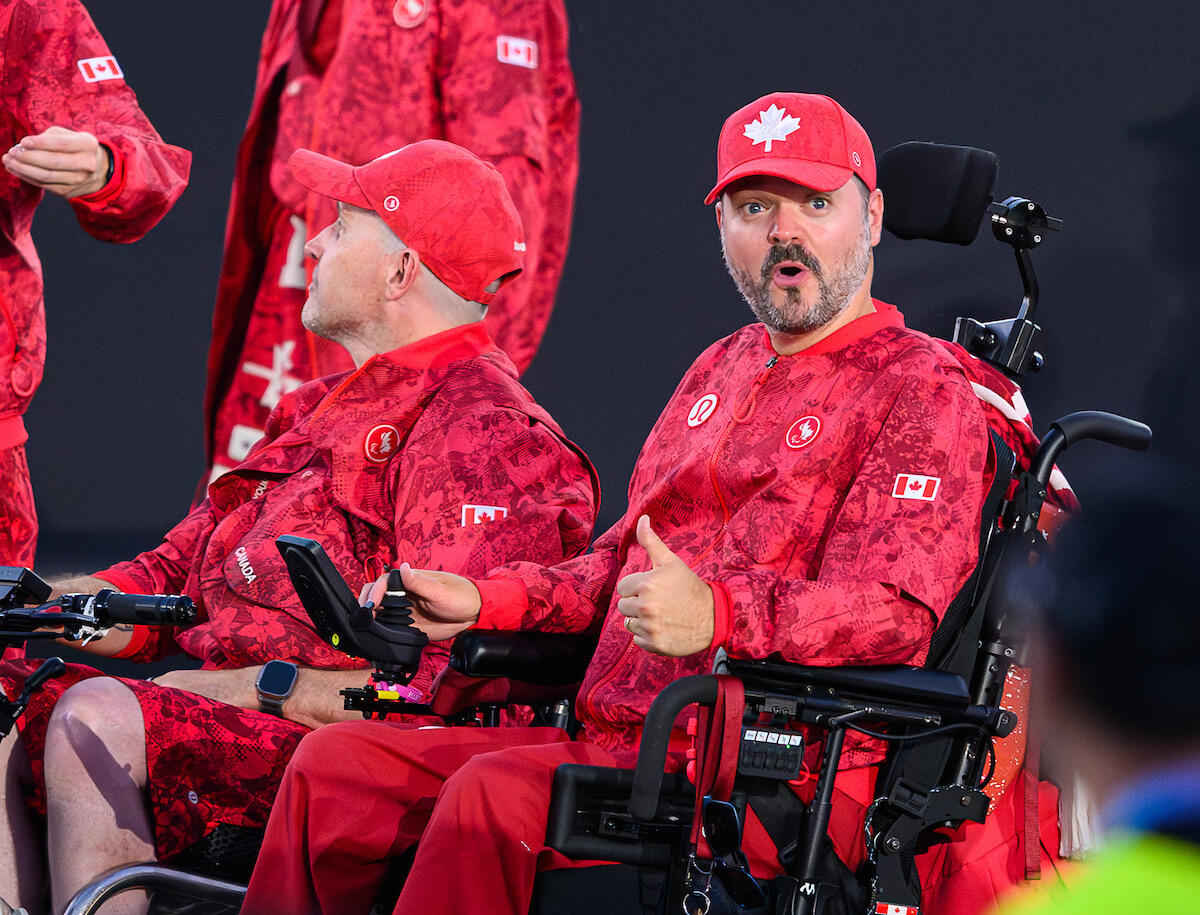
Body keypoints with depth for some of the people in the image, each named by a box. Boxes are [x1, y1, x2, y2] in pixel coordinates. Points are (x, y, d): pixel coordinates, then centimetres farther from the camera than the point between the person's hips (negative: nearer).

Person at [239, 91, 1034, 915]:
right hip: (616, 743, 8)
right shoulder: (723, 369, 24)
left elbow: (896, 611, -17)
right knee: (336, 762, -4)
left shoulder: (924, 389, -4)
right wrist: (484, 601, 18)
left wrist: (716, 615, -32)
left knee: (495, 795, -31)